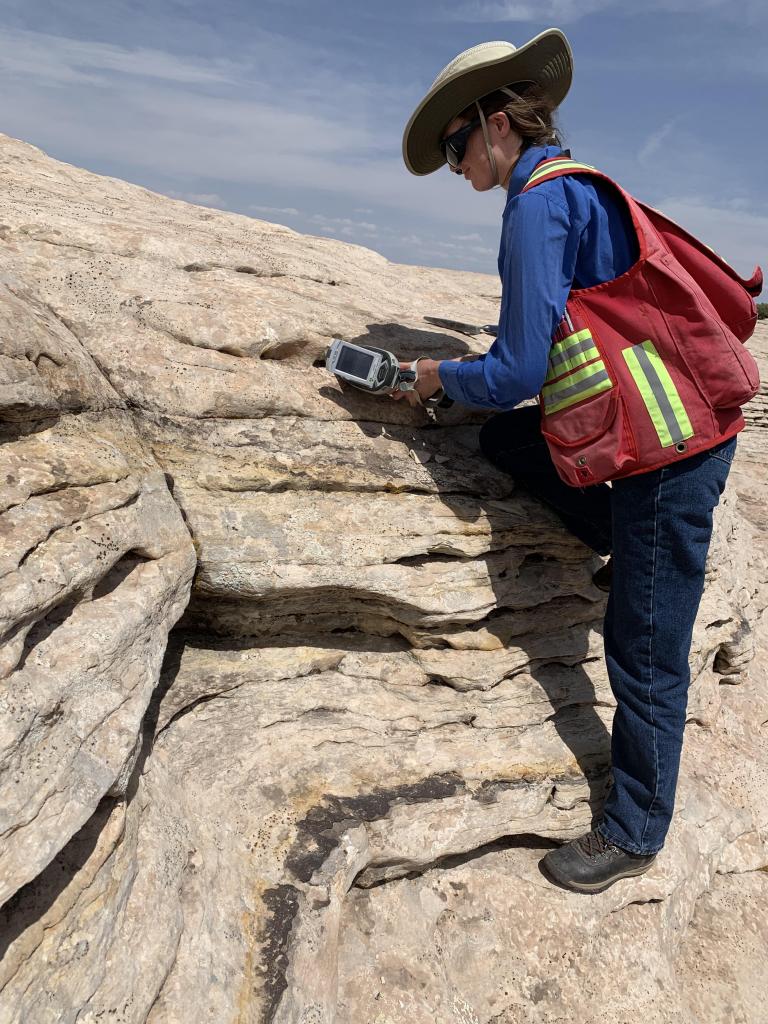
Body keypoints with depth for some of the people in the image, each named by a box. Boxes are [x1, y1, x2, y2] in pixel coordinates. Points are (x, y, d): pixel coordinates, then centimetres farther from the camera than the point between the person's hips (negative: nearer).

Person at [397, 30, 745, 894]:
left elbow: (518, 374, -18)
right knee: (500, 437, 13)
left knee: (642, 653, 0)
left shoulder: (538, 203, -13)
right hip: (663, 426, 10)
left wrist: (440, 378, 1)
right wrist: (470, 376, 17)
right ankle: (634, 550, 18)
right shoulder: (574, 188, 17)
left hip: (671, 444, -10)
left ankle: (633, 836, 21)